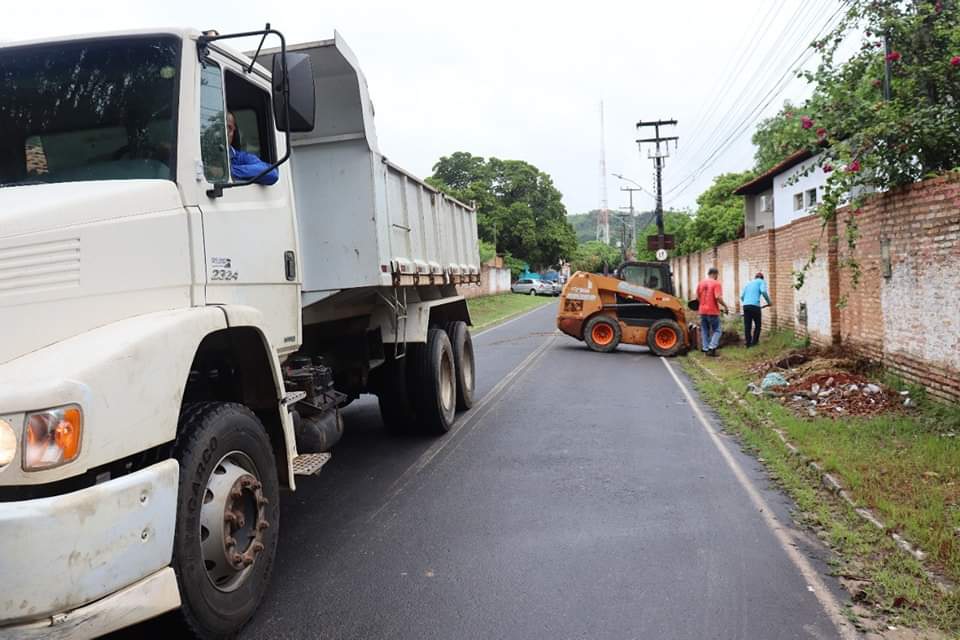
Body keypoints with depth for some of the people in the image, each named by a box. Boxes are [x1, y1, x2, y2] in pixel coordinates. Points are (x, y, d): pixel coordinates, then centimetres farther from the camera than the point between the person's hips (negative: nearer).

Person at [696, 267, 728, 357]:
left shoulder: (701, 283, 7)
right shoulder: (716, 283, -11)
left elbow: (697, 297, 12)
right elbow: (718, 298, -20)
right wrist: (725, 306, -7)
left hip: (702, 311, 5)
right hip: (713, 311, -5)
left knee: (704, 331, 14)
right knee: (716, 331, 5)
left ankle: (705, 349, 16)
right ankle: (712, 348, -8)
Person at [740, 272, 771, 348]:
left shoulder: (749, 283, 25)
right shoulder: (761, 281, 10)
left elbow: (742, 296, 21)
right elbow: (763, 291, -10)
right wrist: (768, 301, 1)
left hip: (745, 306, 5)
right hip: (755, 306, -5)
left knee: (747, 326, 6)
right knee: (757, 325, 10)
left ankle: (748, 344, 6)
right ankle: (754, 343, 8)